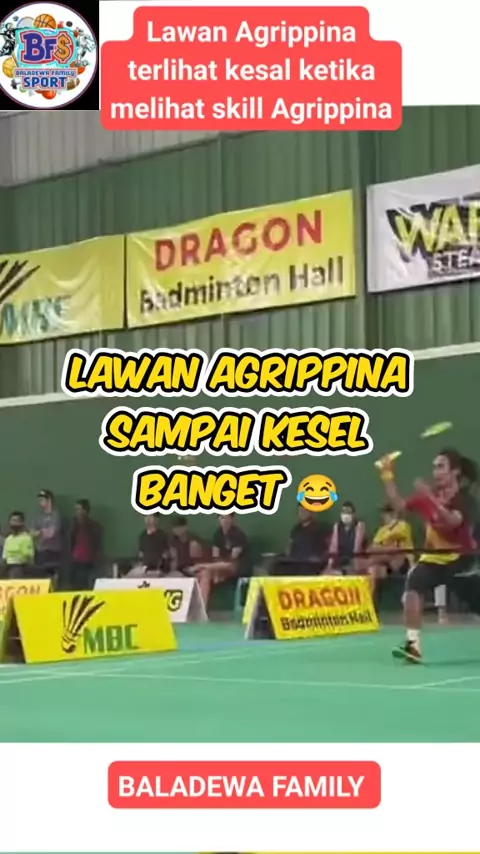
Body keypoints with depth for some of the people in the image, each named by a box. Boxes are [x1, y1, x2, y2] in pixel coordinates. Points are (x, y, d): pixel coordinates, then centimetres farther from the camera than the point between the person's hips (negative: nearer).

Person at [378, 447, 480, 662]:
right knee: (413, 588, -26)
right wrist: (388, 476, -11)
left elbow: (453, 521, -36)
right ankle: (412, 644, -27)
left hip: (460, 559, -3)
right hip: (434, 557, 3)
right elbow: (399, 504, -2)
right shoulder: (428, 496, -1)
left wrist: (431, 497, -44)